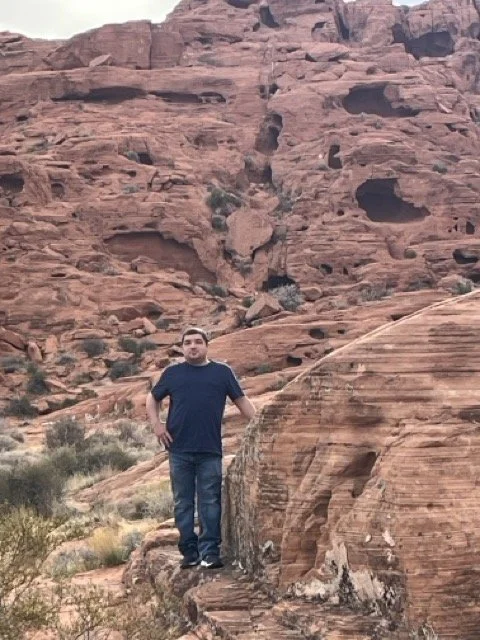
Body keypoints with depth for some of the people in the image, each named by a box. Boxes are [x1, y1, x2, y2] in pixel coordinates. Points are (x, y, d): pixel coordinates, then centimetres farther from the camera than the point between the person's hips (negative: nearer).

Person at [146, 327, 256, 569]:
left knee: (210, 503, 0)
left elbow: (241, 400, 7)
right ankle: (189, 552, 14)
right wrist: (156, 424, 3)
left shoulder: (222, 372, 7)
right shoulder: (172, 373, 10)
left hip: (210, 450, -1)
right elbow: (153, 398, 19)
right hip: (179, 450, 2)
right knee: (183, 503, 6)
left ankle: (210, 552, 4)